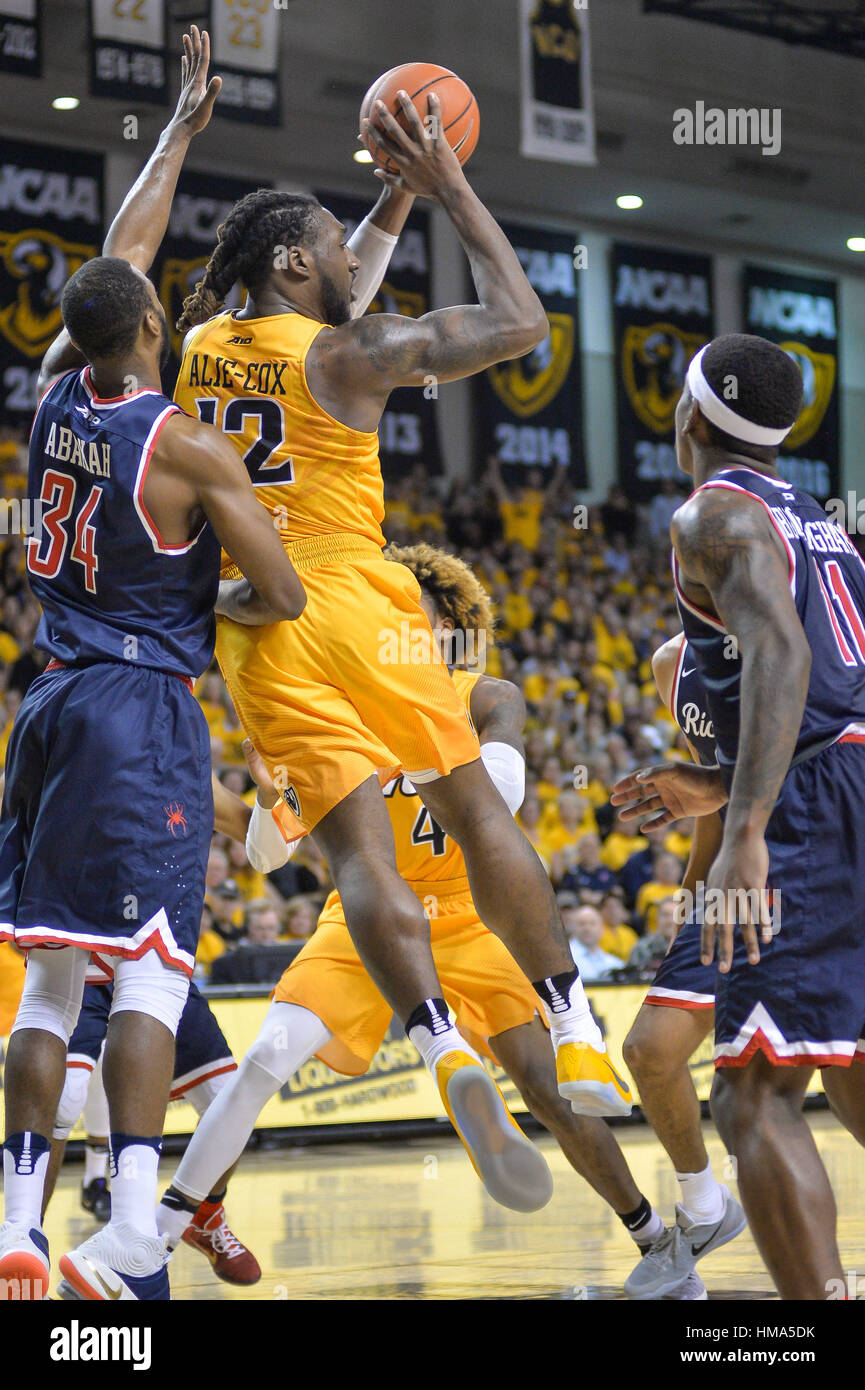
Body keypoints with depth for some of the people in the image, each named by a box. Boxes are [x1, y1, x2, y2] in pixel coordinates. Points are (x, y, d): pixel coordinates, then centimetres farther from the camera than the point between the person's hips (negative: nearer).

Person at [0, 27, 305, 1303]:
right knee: (150, 969, -11)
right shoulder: (188, 445, -11)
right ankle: (132, 1235, -21)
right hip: (149, 714, -6)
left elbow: (118, 257, 20)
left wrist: (183, 129, 29)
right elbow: (290, 599, -10)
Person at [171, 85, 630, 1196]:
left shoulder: (198, 345, 12)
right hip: (355, 605, -4)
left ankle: (441, 1043, -25)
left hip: (254, 634, 4)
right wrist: (450, 193, 4)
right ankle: (573, 1036, 10)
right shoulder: (350, 354, -5)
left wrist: (400, 195, 34)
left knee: (357, 848, -5)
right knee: (476, 809, 10)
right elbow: (522, 322, -2)